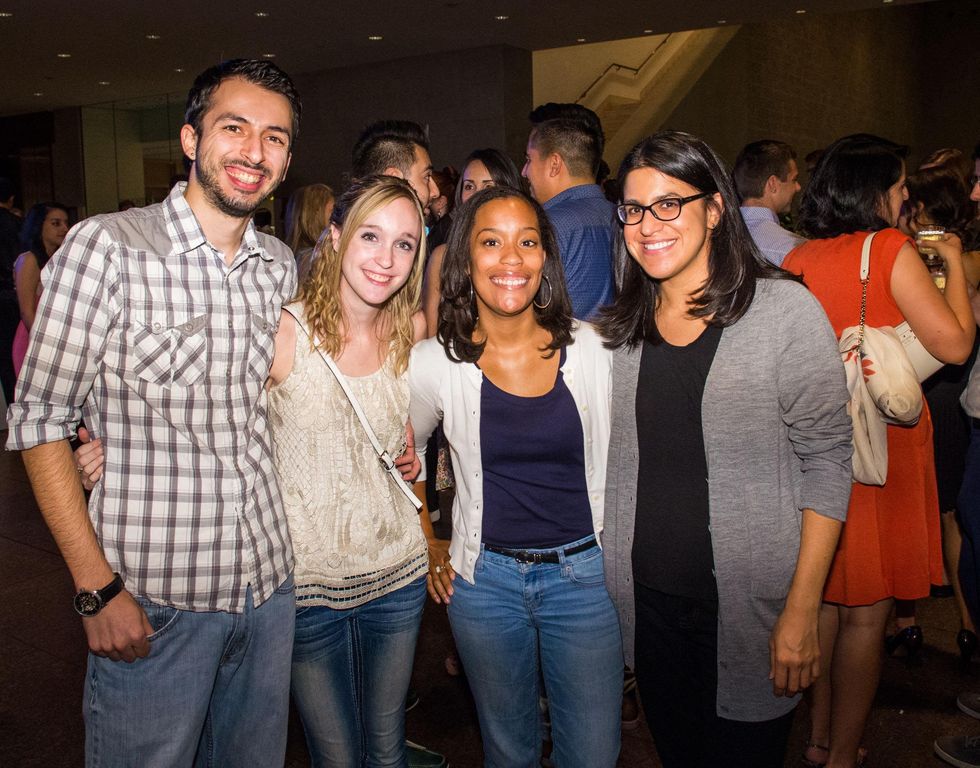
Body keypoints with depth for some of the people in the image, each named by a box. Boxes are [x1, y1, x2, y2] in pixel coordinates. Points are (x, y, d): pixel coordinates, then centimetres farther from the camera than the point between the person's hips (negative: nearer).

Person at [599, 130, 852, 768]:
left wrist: (802, 609, -13)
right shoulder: (626, 326, 4)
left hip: (748, 603, -4)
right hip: (645, 599, 4)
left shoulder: (786, 309, -10)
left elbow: (826, 461, -10)